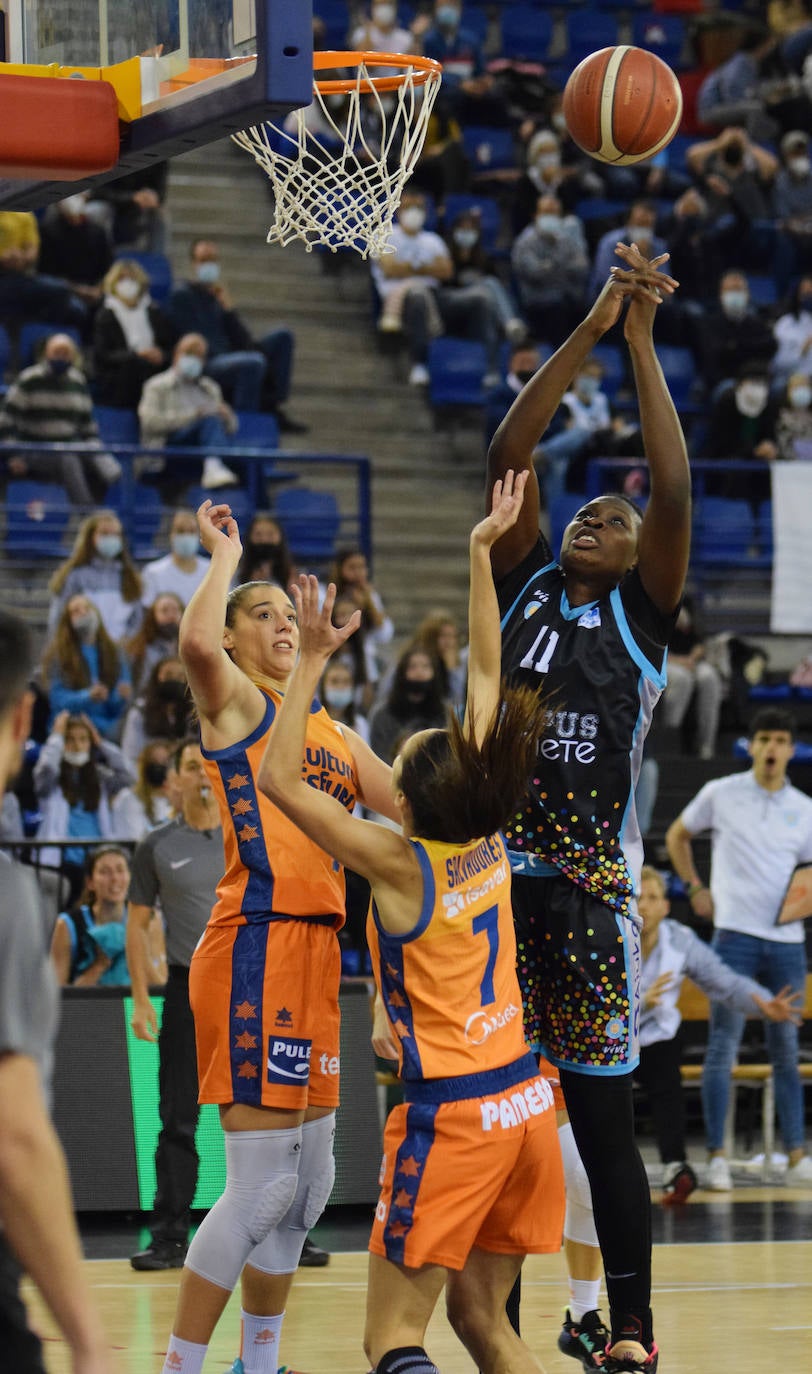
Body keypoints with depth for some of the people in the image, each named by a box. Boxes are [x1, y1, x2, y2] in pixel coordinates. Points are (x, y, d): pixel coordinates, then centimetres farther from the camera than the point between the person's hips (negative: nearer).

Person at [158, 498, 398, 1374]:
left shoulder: (334, 732, 21)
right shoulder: (233, 701, -1)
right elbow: (195, 643, -24)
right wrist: (225, 555, -11)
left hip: (313, 955, 8)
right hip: (257, 948, -8)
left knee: (308, 1186, 13)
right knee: (261, 1189, -11)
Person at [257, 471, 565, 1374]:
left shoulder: (400, 864, -12)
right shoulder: (488, 842, 3)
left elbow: (280, 780, -11)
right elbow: (487, 671, 11)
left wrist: (313, 661, -10)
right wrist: (481, 552, 15)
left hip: (453, 1113, -7)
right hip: (524, 1097, 7)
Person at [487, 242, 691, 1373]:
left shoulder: (642, 614, 7)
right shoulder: (524, 586, 12)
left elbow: (674, 490, -6)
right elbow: (506, 456, 2)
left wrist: (643, 340, -10)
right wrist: (589, 332, -5)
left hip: (591, 884, -2)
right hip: (494, 873, 2)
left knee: (603, 1119, 0)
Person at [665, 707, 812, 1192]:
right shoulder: (721, 794, 3)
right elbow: (678, 835, 16)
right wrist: (695, 887, 6)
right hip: (735, 934, -3)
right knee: (723, 1045, -6)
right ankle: (717, 1156, -3)